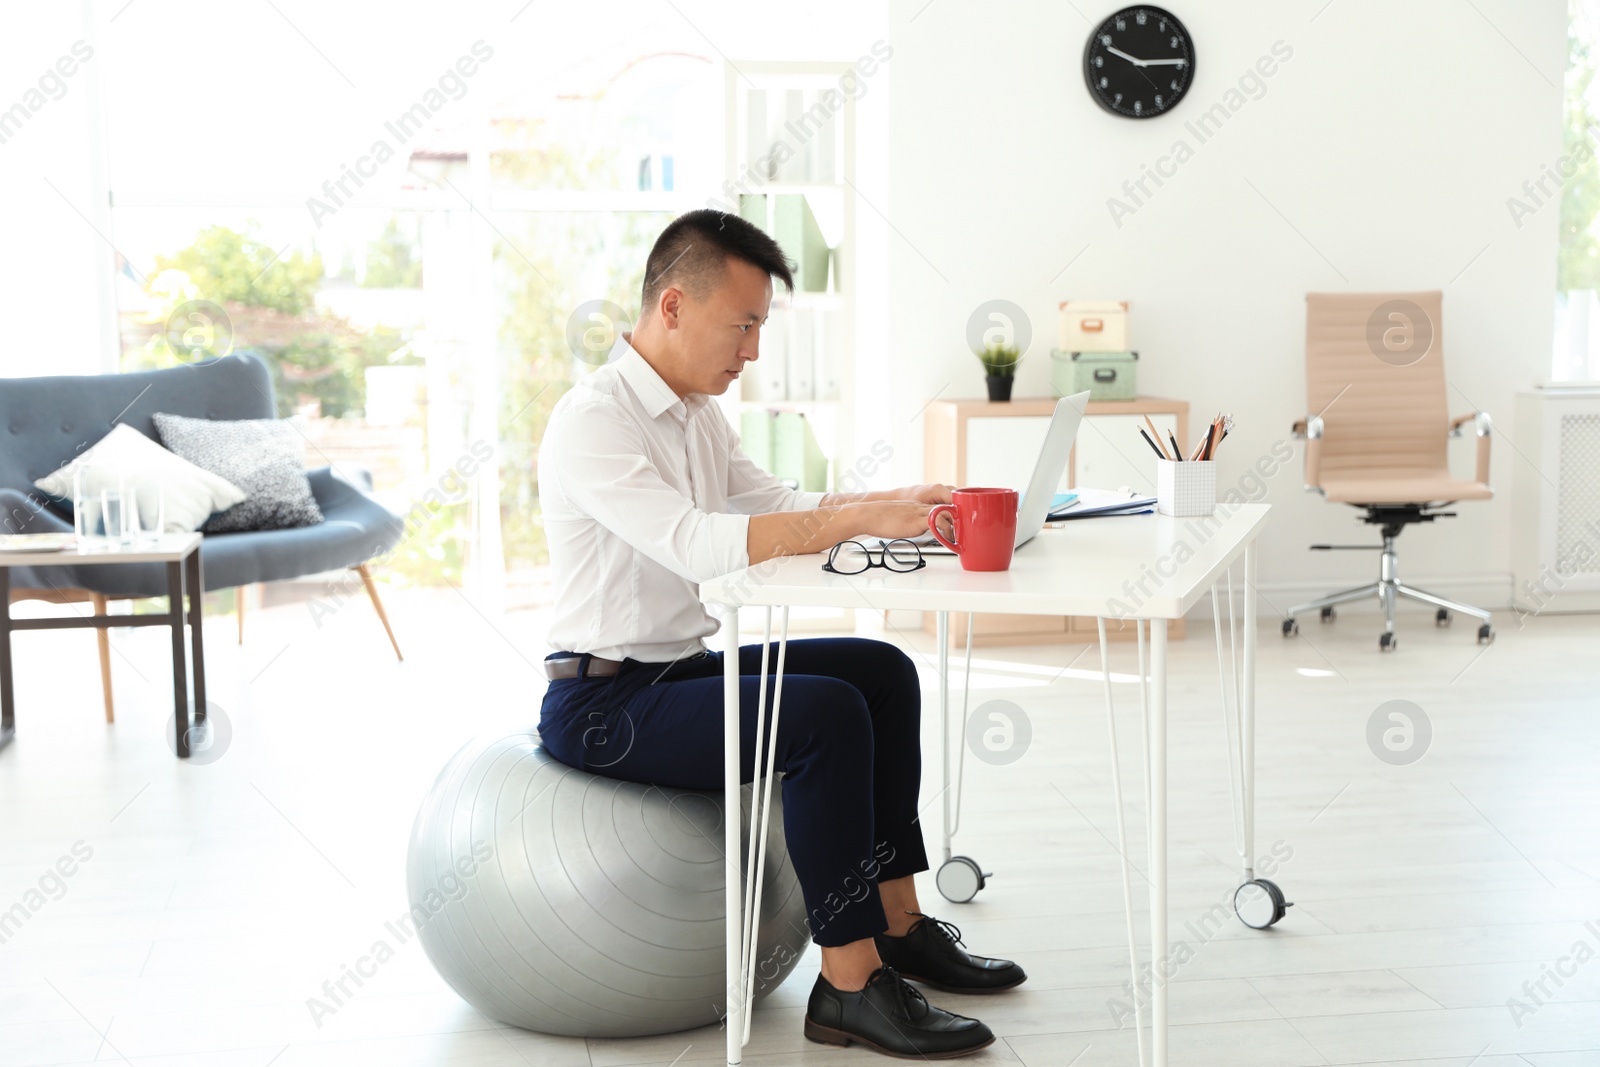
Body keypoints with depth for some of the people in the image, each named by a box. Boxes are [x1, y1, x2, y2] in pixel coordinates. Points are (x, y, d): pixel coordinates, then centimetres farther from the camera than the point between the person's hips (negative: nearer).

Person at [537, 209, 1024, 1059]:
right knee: (826, 716, -26)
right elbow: (694, 544, -33)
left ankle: (898, 924, 10)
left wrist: (898, 504, -1)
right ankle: (850, 986, -17)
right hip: (602, 702, -10)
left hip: (679, 667, 10)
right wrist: (861, 519, -37)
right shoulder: (592, 421, -20)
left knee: (882, 672, 5)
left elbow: (773, 503, 16)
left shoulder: (696, 413, 10)